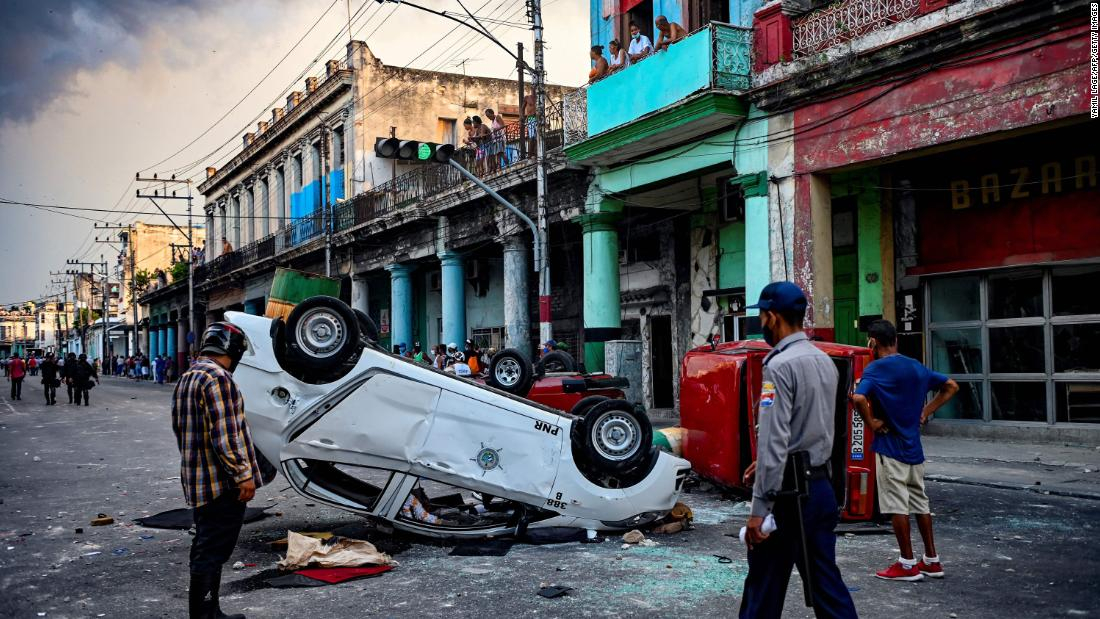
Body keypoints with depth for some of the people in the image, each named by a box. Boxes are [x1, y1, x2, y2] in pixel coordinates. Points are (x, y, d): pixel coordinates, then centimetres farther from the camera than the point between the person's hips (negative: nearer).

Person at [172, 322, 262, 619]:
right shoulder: (217, 377, -17)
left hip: (197, 482, 10)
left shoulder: (187, 378, 15)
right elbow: (224, 435, -22)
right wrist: (244, 475, -18)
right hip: (222, 483, -10)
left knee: (206, 549, 17)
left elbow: (180, 428, 22)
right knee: (211, 553, -5)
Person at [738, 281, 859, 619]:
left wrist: (759, 509, -19)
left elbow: (773, 440, -21)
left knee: (765, 587, 4)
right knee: (826, 582, 11)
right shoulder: (825, 361, 10)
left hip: (789, 490, -8)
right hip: (821, 486, 8)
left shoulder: (780, 365, -15)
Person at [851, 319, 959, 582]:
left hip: (890, 447, -7)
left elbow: (858, 398, -31)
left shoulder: (875, 369, -13)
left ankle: (907, 564, 6)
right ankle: (932, 560, 21)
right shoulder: (916, 366, 9)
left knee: (897, 506, 1)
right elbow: (951, 386, 18)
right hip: (914, 446, 7)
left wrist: (871, 423, -16)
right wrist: (926, 412, 13)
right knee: (920, 502, 15)